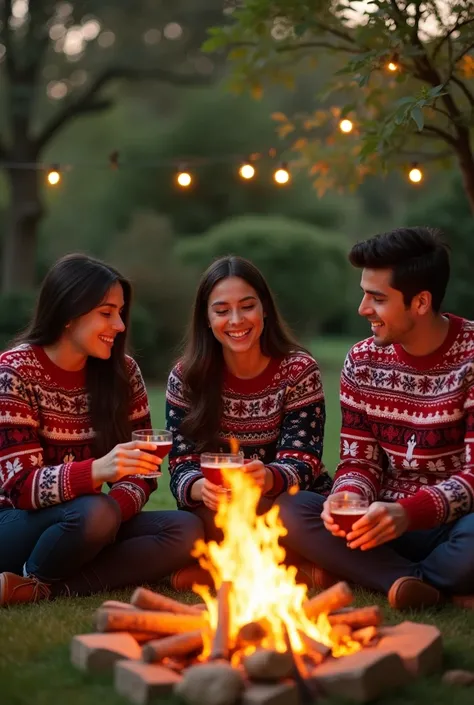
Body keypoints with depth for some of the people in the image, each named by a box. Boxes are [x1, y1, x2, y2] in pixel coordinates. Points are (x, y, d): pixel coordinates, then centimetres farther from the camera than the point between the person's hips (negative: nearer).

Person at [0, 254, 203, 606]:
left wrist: (113, 509, -22)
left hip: (87, 519, 6)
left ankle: (38, 591, -20)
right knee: (95, 513, -36)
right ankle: (35, 575, -7)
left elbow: (141, 472, 1)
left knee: (186, 531, -20)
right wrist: (97, 471, -39)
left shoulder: (122, 371, 2)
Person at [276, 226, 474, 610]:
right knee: (289, 509, -20)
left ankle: (358, 572, -15)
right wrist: (347, 499, -21)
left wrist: (407, 513, -33)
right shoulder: (362, 362, 2)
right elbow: (360, 460, 4)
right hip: (390, 522, 5)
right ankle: (429, 585, -23)